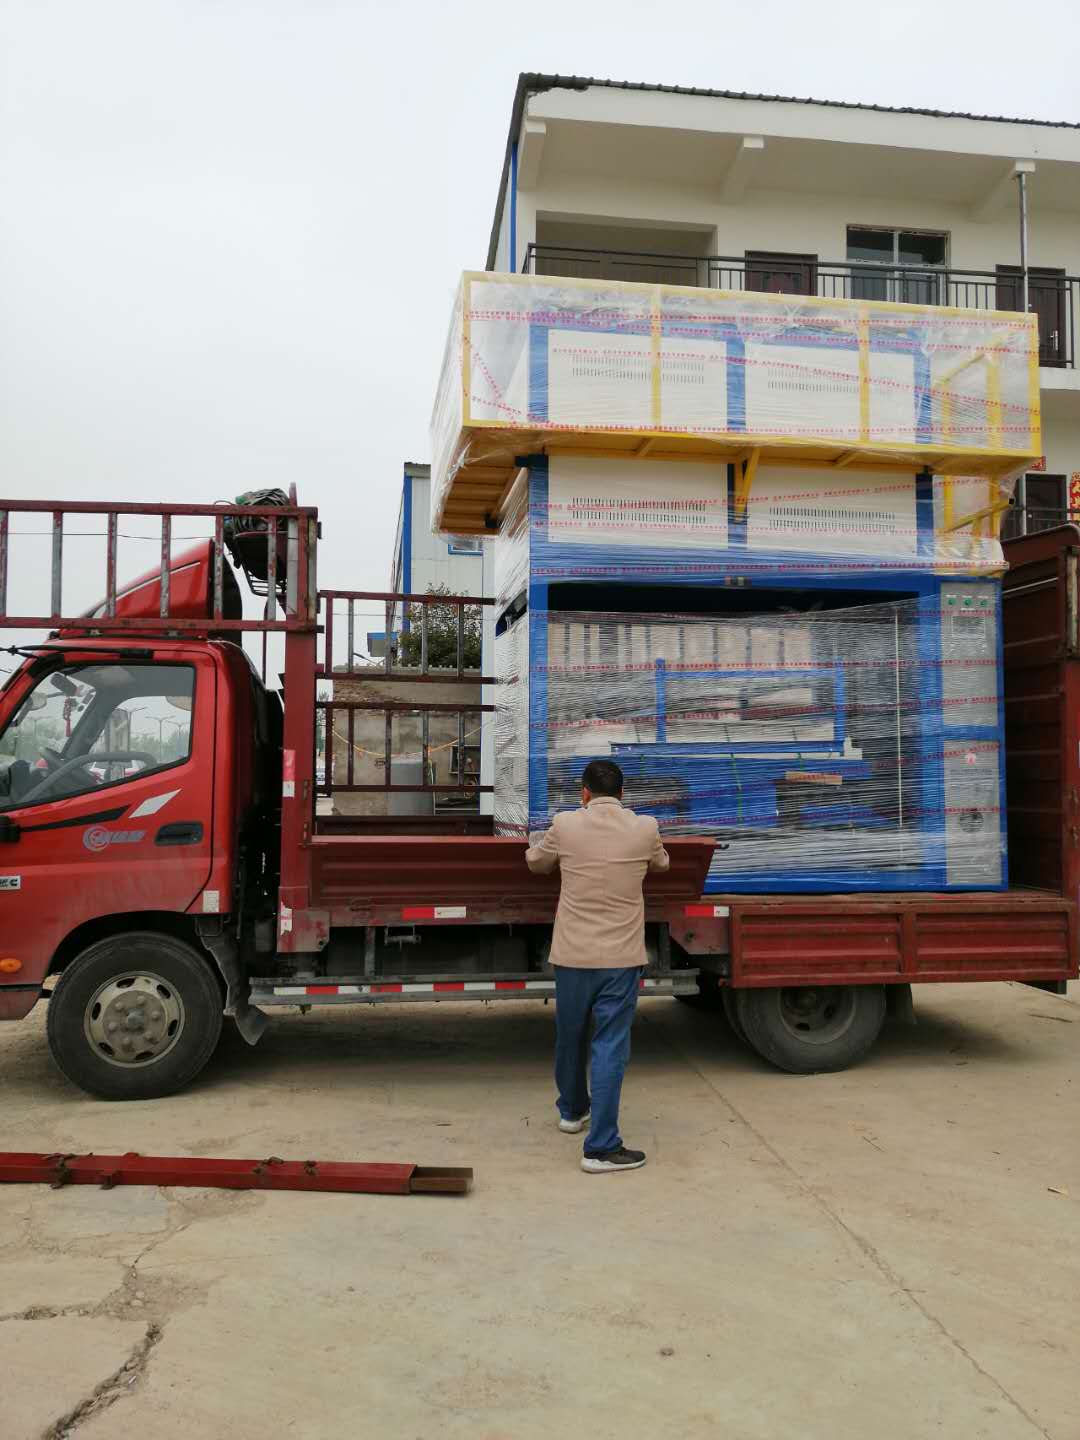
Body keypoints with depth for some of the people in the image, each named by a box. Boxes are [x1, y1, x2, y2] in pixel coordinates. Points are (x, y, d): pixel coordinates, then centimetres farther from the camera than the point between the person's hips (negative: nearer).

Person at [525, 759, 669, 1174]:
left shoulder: (565, 825, -5)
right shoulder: (645, 828, -5)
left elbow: (536, 863, 14)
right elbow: (660, 863, 17)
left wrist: (536, 843, 35)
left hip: (572, 954, 2)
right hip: (621, 957, -1)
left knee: (570, 1037, 20)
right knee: (610, 1048, 2)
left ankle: (572, 1110, 42)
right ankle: (601, 1147, 2)